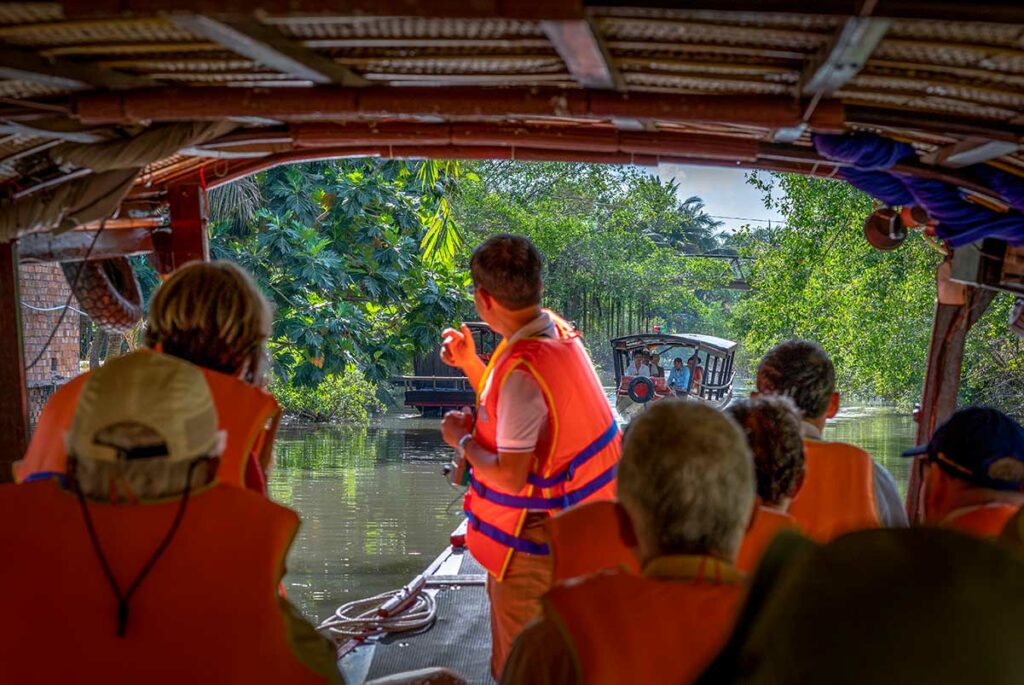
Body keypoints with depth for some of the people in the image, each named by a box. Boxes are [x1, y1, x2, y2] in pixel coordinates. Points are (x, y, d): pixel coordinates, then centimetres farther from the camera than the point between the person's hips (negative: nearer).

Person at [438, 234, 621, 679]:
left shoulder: (522, 368, -30)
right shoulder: (557, 331, -1)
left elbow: (509, 475, -27)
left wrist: (462, 441, -10)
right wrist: (469, 362, 8)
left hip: (536, 532, -9)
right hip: (571, 517, 9)